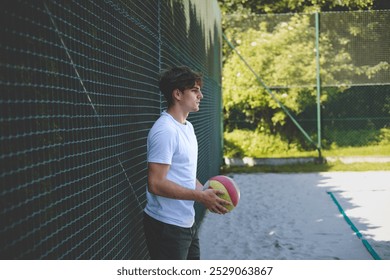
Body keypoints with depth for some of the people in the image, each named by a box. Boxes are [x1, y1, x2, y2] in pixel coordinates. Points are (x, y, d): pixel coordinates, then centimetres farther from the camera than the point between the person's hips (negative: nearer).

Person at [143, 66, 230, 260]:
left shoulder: (187, 127, 13)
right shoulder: (165, 131, -20)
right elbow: (156, 184, -25)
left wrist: (207, 194, 3)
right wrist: (200, 196, -21)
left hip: (187, 222, 10)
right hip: (167, 227, -10)